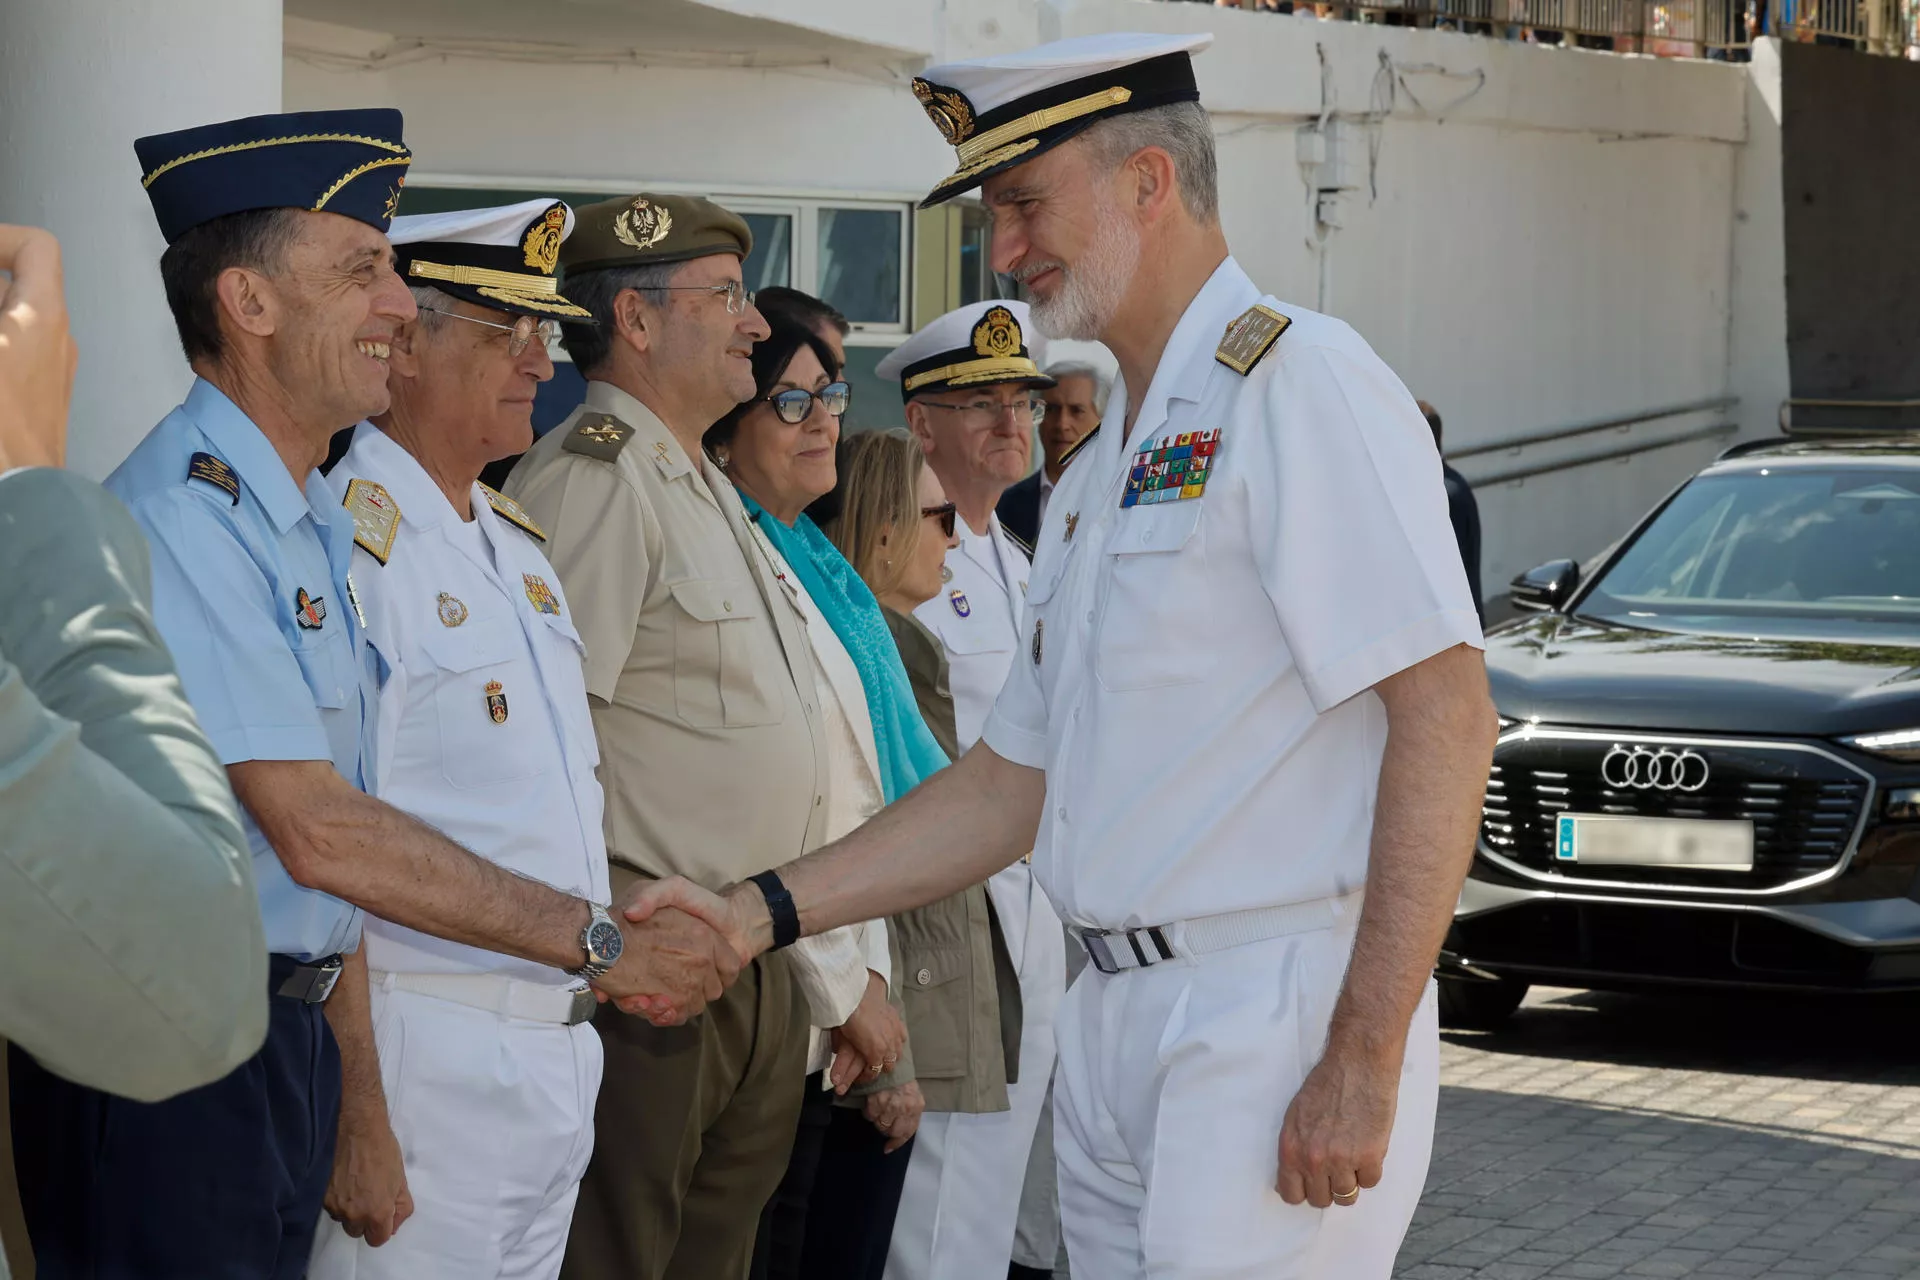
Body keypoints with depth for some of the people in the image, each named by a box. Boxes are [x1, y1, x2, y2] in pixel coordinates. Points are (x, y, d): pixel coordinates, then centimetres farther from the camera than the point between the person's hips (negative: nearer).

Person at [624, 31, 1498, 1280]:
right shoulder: (1098, 474, 19)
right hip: (1115, 1027, 9)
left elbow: (1444, 711, -18)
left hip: (1277, 1022, -8)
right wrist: (759, 913, 14)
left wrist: (1365, 1059, -21)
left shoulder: (1300, 383, -10)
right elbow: (1018, 780, 23)